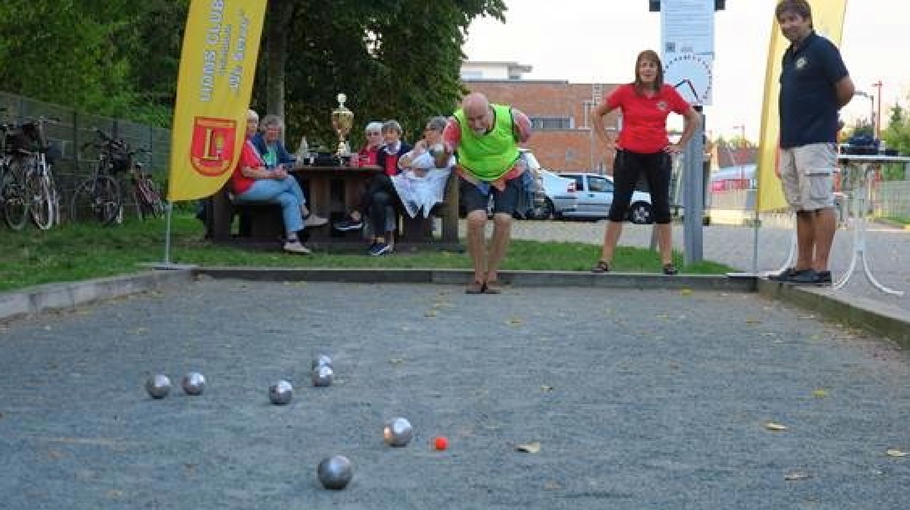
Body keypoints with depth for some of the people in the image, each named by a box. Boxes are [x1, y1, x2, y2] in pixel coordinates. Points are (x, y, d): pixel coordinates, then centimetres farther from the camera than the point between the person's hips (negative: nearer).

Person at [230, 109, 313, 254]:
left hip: (256, 186, 10)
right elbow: (246, 172, -17)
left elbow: (257, 168, 21)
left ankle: (292, 240, -16)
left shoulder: (248, 143, 25)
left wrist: (274, 171, 0)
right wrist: (271, 174, -15)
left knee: (290, 199, -7)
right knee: (290, 180, -12)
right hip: (247, 189, -10)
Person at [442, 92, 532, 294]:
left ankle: (492, 276, -1)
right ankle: (478, 276, -5)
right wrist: (444, 152, -48)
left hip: (508, 174, 0)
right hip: (472, 176, 0)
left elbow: (525, 135, -1)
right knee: (475, 218, -21)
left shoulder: (510, 117, -26)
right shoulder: (456, 122, -28)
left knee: (503, 219, -16)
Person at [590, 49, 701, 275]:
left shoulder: (669, 94, 0)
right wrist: (607, 142, 1)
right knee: (619, 206, 0)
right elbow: (597, 113, 5)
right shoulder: (625, 92, -4)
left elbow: (694, 118, 13)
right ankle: (605, 261, 3)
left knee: (662, 207, 4)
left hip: (658, 156, 1)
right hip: (628, 155, -1)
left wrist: (680, 144, 6)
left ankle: (667, 261, 10)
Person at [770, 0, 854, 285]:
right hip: (791, 142, 9)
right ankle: (802, 267, 16)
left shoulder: (821, 48, -7)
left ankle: (820, 269, -10)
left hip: (816, 141, -9)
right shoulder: (789, 55, 19)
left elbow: (846, 88, -11)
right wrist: (783, 139, 16)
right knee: (801, 207, 11)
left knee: (819, 204, -9)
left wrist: (826, 112, 4)